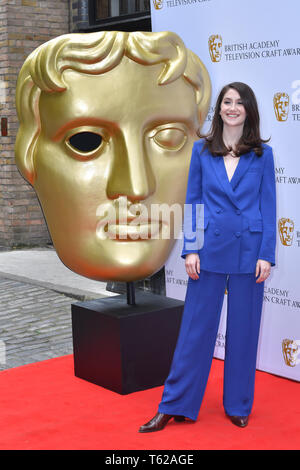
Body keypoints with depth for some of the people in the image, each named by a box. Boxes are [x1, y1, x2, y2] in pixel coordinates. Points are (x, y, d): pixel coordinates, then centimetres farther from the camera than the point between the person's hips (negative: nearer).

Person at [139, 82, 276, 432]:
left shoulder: (262, 154, 3)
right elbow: (192, 201, 5)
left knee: (243, 329, 8)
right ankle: (174, 405, 13)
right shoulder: (202, 150, 5)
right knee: (196, 328, 4)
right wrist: (189, 250, -3)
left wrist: (266, 254, -6)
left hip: (248, 251, 0)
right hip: (211, 249, 0)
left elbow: (268, 206, 2)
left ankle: (238, 406, 23)